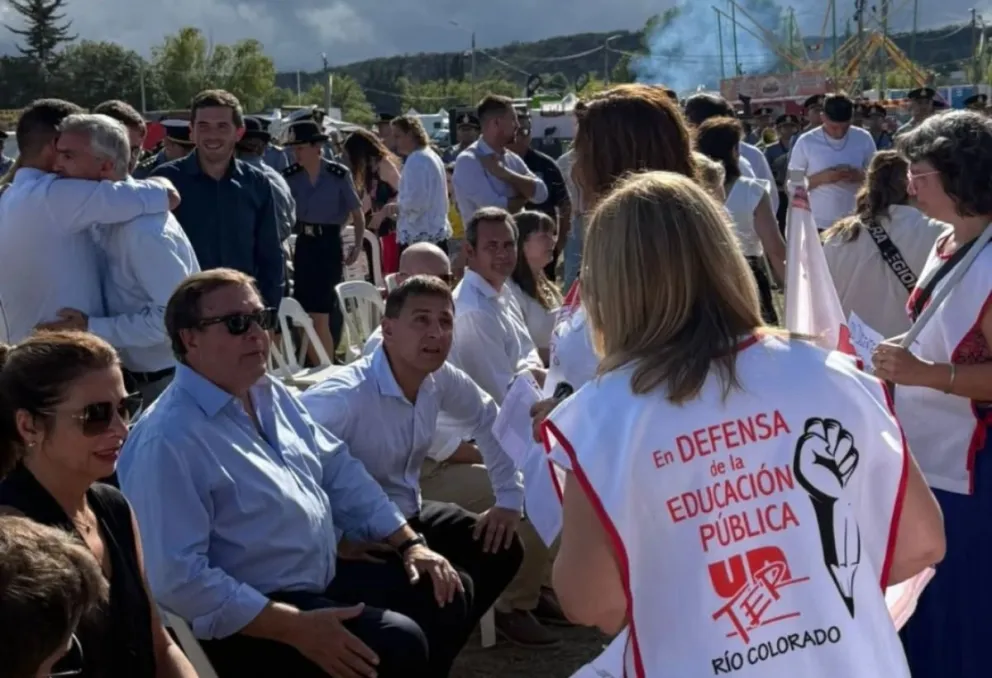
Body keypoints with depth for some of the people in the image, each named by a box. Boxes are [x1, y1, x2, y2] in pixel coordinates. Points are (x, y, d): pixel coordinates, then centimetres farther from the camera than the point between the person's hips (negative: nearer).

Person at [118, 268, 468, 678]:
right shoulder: (168, 440, -24)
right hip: (247, 618, -9)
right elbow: (177, 578, -28)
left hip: (324, 576, 9)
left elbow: (338, 469, 14)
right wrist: (297, 628, -29)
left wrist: (410, 543, 6)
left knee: (445, 596, 9)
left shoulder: (270, 394, 6)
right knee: (397, 645, -23)